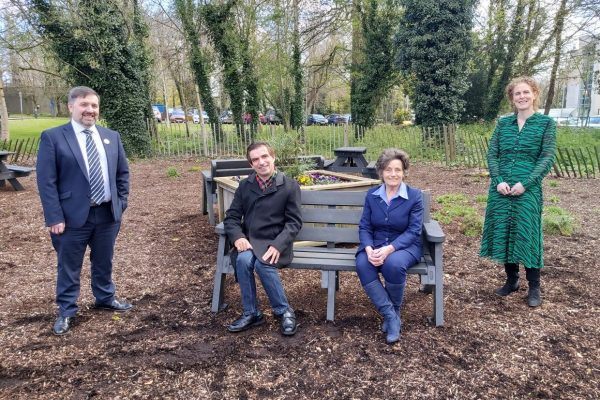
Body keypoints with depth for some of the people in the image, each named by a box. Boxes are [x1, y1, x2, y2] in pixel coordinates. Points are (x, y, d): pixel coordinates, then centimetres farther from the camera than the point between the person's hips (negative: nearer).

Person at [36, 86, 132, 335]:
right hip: (73, 216, -4)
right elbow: (46, 181, -10)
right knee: (69, 266, 9)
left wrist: (120, 203, 5)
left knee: (104, 261, 19)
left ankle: (105, 298, 39)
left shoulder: (111, 137, 8)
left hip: (108, 213, 4)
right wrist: (55, 217, -15)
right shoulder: (52, 137, -7)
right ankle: (66, 312, 25)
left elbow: (123, 173, 13)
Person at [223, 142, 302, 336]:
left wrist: (277, 245, -20)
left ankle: (284, 311, -12)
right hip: (249, 241, 3)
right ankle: (251, 313, -12)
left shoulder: (290, 186, -1)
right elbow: (231, 217, 8)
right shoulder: (244, 185, 9)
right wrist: (238, 237, -14)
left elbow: (294, 222, -4)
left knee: (262, 263, -33)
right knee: (243, 260, -30)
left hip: (275, 244, -3)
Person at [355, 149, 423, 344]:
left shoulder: (415, 195, -4)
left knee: (393, 264, -36)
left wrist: (389, 249, -26)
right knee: (362, 264, -30)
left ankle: (394, 311, -8)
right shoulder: (372, 195, 6)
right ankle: (391, 315, -20)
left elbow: (413, 231, -11)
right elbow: (364, 227, 2)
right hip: (375, 245, 3)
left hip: (405, 246, -2)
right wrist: (369, 249, -20)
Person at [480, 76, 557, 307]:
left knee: (528, 236, 1)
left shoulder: (546, 123, 1)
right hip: (501, 189, 3)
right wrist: (498, 181, -10)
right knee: (504, 234, 9)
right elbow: (492, 154, 5)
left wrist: (525, 184, -15)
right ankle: (511, 280, 26)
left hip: (528, 190, -3)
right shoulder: (503, 123, 9)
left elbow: (547, 158, -5)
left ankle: (534, 288, 16)